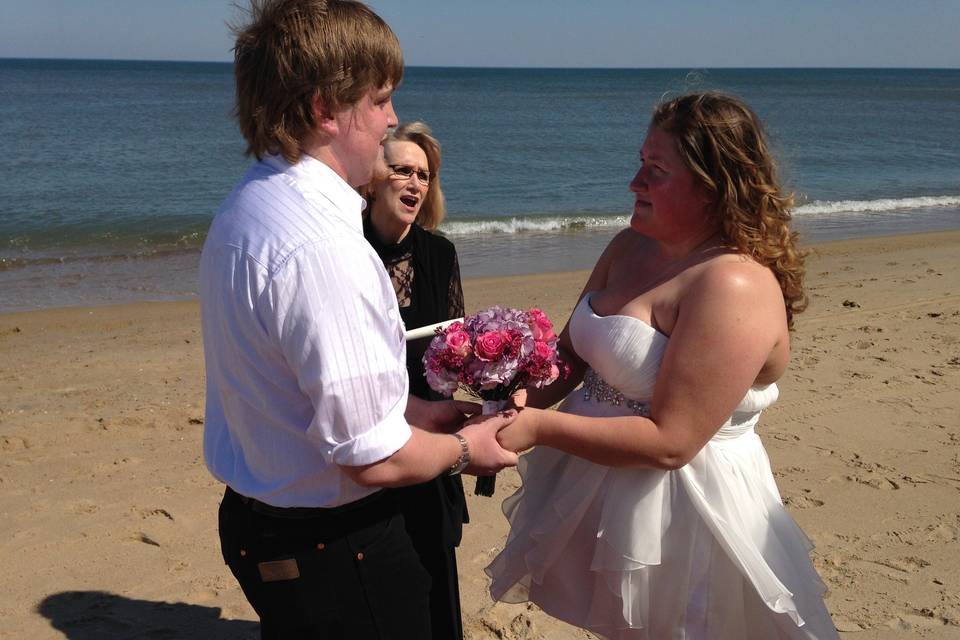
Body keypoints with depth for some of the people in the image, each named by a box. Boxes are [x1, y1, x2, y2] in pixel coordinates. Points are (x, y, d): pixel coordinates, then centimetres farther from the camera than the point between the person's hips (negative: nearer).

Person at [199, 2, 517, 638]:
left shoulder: (244, 208, 2)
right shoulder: (320, 245, -29)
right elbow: (374, 459, -26)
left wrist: (408, 409, 10)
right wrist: (463, 449, -7)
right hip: (333, 546, -9)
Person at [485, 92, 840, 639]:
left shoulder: (735, 286, -24)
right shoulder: (631, 246, 2)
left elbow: (669, 442, -26)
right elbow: (571, 352, 7)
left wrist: (537, 427, -23)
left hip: (679, 507, -7)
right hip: (601, 494, 8)